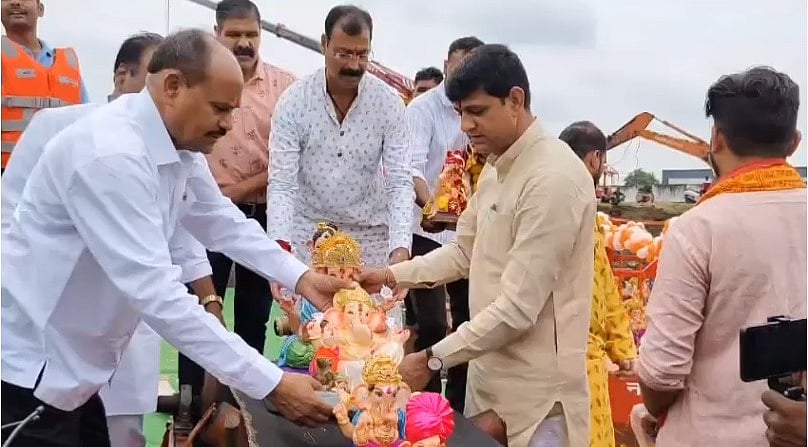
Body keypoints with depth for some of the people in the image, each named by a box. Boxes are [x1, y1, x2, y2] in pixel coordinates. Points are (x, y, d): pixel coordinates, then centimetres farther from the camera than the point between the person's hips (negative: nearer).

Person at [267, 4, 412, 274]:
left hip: (369, 236, 1)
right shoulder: (293, 101, -12)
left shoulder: (389, 103, -9)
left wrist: (400, 248, -29)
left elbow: (400, 182, -13)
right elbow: (281, 184, -15)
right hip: (308, 233, -1)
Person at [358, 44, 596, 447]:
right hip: (488, 374, 8)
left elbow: (517, 308, -25)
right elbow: (464, 252, 18)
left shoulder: (554, 178, -23)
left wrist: (433, 360, -21)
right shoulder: (496, 168, 8)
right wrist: (392, 276, 8)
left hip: (535, 393, -8)